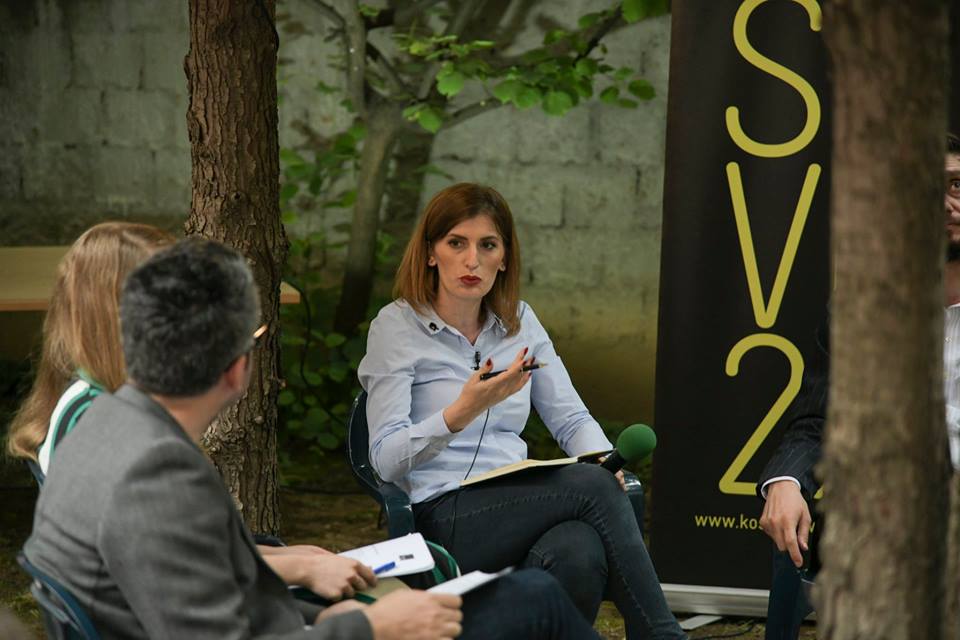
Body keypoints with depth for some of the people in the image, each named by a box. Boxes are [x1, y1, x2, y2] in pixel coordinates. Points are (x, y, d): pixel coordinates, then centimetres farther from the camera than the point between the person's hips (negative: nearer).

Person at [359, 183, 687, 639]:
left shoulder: (520, 322, 15)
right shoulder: (397, 325, -1)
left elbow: (572, 419, 13)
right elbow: (387, 458, -10)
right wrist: (463, 411, -26)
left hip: (520, 509, 4)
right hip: (441, 521, -4)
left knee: (580, 553, -34)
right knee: (592, 487, -28)